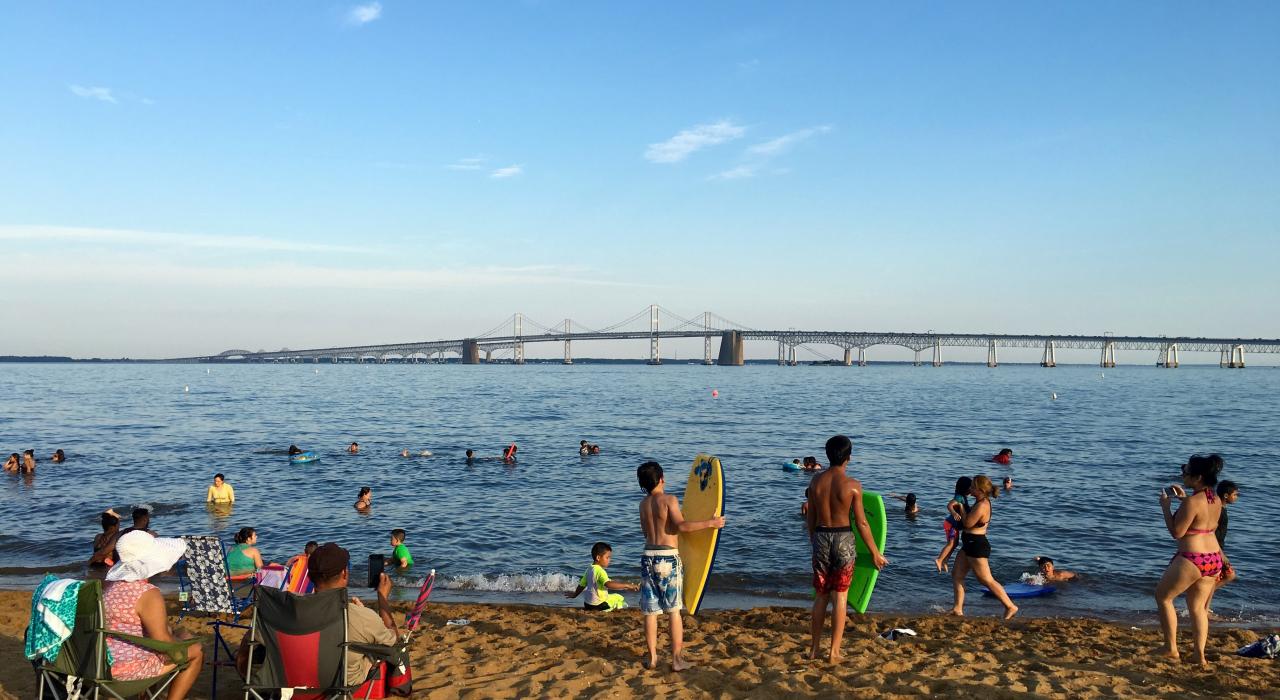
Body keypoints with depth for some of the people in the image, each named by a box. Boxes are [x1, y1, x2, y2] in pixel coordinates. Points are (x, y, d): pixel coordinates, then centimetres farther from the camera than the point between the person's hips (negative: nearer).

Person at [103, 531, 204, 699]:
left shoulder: (108, 583, 2)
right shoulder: (148, 594, -23)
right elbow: (164, 644, -23)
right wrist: (179, 640, -1)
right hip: (129, 669, -8)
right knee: (196, 651, 7)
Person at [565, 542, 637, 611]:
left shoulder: (589, 570, 9)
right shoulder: (600, 571, -18)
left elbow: (582, 585, 21)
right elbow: (608, 584, -34)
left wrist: (575, 594, 39)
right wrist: (627, 585, -34)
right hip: (598, 605, -8)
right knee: (618, 597, 7)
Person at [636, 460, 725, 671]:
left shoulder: (643, 504, 11)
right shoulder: (669, 499, -8)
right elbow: (680, 525, -21)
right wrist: (709, 523, -19)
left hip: (648, 556, 5)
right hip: (668, 558, -5)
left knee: (650, 611, 9)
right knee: (674, 611, 3)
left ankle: (652, 658, 15)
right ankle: (677, 659, 6)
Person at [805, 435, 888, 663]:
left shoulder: (816, 481, -1)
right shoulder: (852, 485, -11)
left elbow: (810, 518, 6)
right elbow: (861, 523, -8)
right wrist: (875, 553, 2)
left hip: (820, 537, 3)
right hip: (843, 539, -3)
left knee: (820, 596, 15)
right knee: (839, 597, 6)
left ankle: (814, 649, 20)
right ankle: (834, 652, 9)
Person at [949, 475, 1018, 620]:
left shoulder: (981, 506, -23)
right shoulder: (982, 501, 8)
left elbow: (967, 523, -21)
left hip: (976, 545, -11)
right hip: (970, 544, 11)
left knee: (987, 580, -1)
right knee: (956, 575, 10)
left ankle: (1010, 607, 9)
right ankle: (958, 609, 12)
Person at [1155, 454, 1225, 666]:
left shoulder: (1192, 501, -20)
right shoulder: (1216, 501, 6)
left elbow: (1176, 532, -16)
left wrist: (1166, 506, -7)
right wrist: (1184, 499, 19)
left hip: (1191, 560, -8)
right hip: (1214, 559, 8)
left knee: (1162, 596, 12)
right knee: (1198, 607, 19)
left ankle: (1171, 649, 14)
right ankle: (1200, 655, 17)